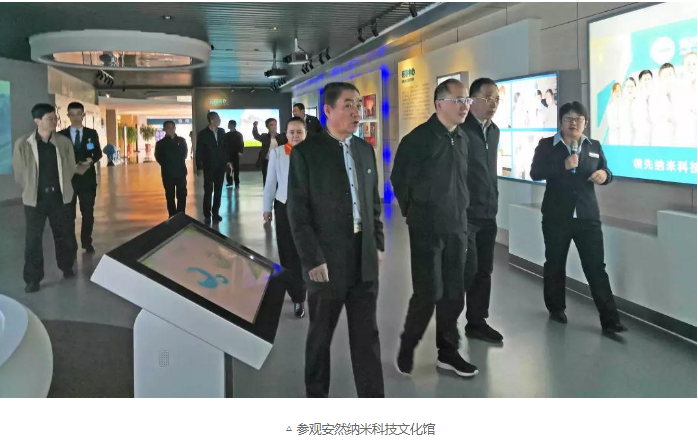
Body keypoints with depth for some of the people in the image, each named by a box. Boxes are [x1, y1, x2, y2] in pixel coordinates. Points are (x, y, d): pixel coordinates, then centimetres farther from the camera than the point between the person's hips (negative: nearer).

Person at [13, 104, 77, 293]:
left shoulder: (64, 142, -2)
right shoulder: (23, 144, -8)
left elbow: (70, 168, 7)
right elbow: (19, 173, 0)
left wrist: (59, 187, 8)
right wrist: (32, 191, 7)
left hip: (60, 197, 2)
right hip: (35, 199, -2)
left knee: (65, 235, 12)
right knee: (33, 240, 3)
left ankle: (67, 267, 33)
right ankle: (33, 279, 13)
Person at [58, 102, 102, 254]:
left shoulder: (92, 133, 6)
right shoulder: (61, 135, 2)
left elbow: (98, 153, 6)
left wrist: (91, 160, -15)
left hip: (87, 179, 1)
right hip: (68, 179, -1)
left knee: (88, 213, 8)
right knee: (69, 214, 4)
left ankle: (87, 243, 21)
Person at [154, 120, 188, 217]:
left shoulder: (181, 141, 6)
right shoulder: (160, 143, 0)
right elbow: (158, 158, 4)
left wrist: (179, 163, 4)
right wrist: (167, 165, 1)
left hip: (181, 172, 1)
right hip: (168, 173, -1)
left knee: (182, 195, 2)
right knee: (170, 197, 4)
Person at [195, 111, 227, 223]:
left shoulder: (222, 131, 5)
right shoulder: (203, 133, -6)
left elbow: (225, 147, 11)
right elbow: (199, 151, -6)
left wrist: (228, 160, 3)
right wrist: (199, 167, -10)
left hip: (220, 165, 4)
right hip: (209, 166, -4)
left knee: (218, 190, 8)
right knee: (208, 191, -1)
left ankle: (215, 212, 17)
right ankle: (207, 214, 6)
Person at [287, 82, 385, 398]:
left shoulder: (365, 149, 8)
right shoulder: (306, 152, -9)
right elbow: (298, 213, -11)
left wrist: (378, 243, 8)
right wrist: (313, 260, -14)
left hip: (364, 259, 4)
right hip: (327, 259, -4)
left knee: (367, 335, 8)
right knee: (321, 334, 12)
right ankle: (316, 394, 31)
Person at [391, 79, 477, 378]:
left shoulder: (463, 139, 9)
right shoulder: (418, 138, -10)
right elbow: (399, 179, -3)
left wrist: (460, 214, 14)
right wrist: (414, 213, 6)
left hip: (457, 228, 6)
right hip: (427, 229, -6)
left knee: (454, 294, 8)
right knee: (429, 292, -7)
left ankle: (447, 352, 22)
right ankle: (407, 348, 14)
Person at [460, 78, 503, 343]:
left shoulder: (494, 131, 13)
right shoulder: (459, 129, -13)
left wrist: (493, 203, 18)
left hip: (487, 213, 8)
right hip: (463, 213, -7)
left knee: (484, 271, 11)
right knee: (468, 270, -7)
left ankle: (477, 322, 23)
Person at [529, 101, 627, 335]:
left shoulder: (594, 147, 10)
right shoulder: (546, 145, 0)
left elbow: (605, 172, 16)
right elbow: (535, 173, -11)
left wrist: (604, 174, -9)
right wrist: (563, 166, -24)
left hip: (588, 216, 1)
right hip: (556, 216, -1)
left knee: (596, 266, -1)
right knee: (555, 263, 12)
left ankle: (610, 320, 0)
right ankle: (556, 308, 31)